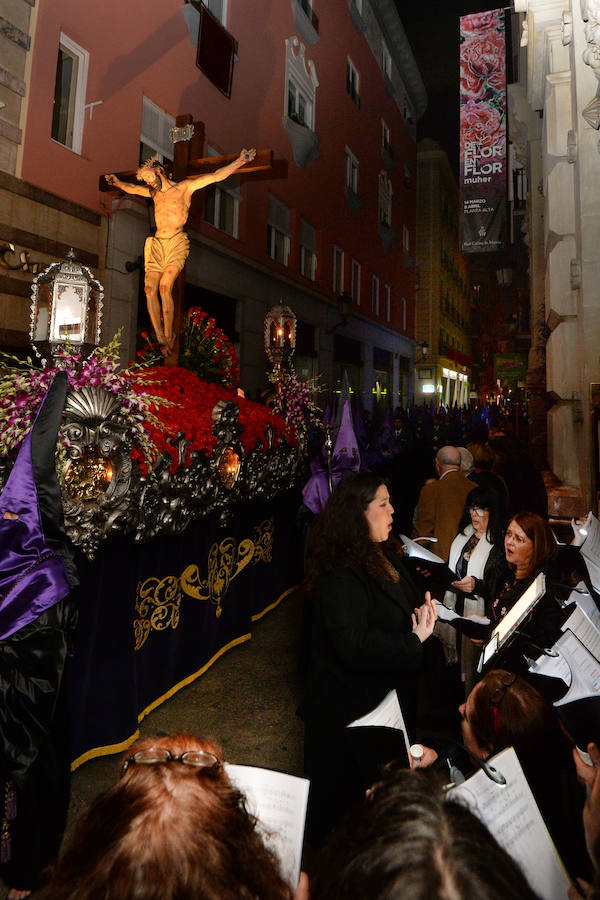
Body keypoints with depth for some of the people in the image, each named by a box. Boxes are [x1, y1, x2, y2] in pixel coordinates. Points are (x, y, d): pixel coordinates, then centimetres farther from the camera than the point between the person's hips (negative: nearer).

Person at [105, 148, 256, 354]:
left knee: (165, 286, -24)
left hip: (177, 243, -5)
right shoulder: (154, 192, 25)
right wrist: (116, 181, 58)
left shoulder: (185, 187, 8)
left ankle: (169, 336, -16)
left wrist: (241, 161, -1)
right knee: (150, 288, -13)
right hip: (157, 244, 6)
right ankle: (161, 340, -12)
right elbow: (131, 188, 45)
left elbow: (216, 176, 4)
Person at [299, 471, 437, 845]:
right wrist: (413, 640, -25)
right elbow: (353, 645, -32)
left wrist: (425, 611, -4)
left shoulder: (385, 555, 1)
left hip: (392, 695, 9)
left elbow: (407, 605, 18)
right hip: (354, 708, -9)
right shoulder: (341, 575, -28)